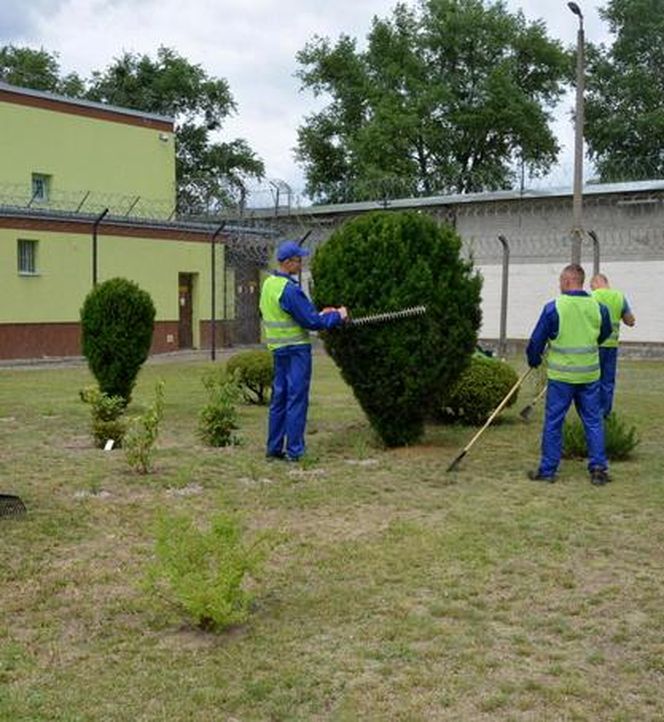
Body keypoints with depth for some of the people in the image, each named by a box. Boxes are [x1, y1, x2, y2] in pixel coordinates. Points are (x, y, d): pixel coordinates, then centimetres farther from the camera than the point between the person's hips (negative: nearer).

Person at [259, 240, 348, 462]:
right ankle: (294, 451, -2)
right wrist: (337, 317, -5)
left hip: (278, 349, 9)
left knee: (279, 398, 13)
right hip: (296, 349, -9)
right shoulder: (289, 289, -19)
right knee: (297, 399, -4)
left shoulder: (269, 284, 10)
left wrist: (318, 314, 14)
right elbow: (311, 322, -18)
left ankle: (274, 447, 18)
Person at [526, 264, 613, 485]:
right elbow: (604, 335, 19)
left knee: (553, 422, 5)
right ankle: (598, 467, 9)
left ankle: (548, 470, 10)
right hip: (590, 374, 3)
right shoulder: (599, 308, 1)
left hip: (561, 375, -3)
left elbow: (537, 340, -3)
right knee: (593, 421, 11)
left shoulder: (554, 308, -11)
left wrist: (534, 361, 15)